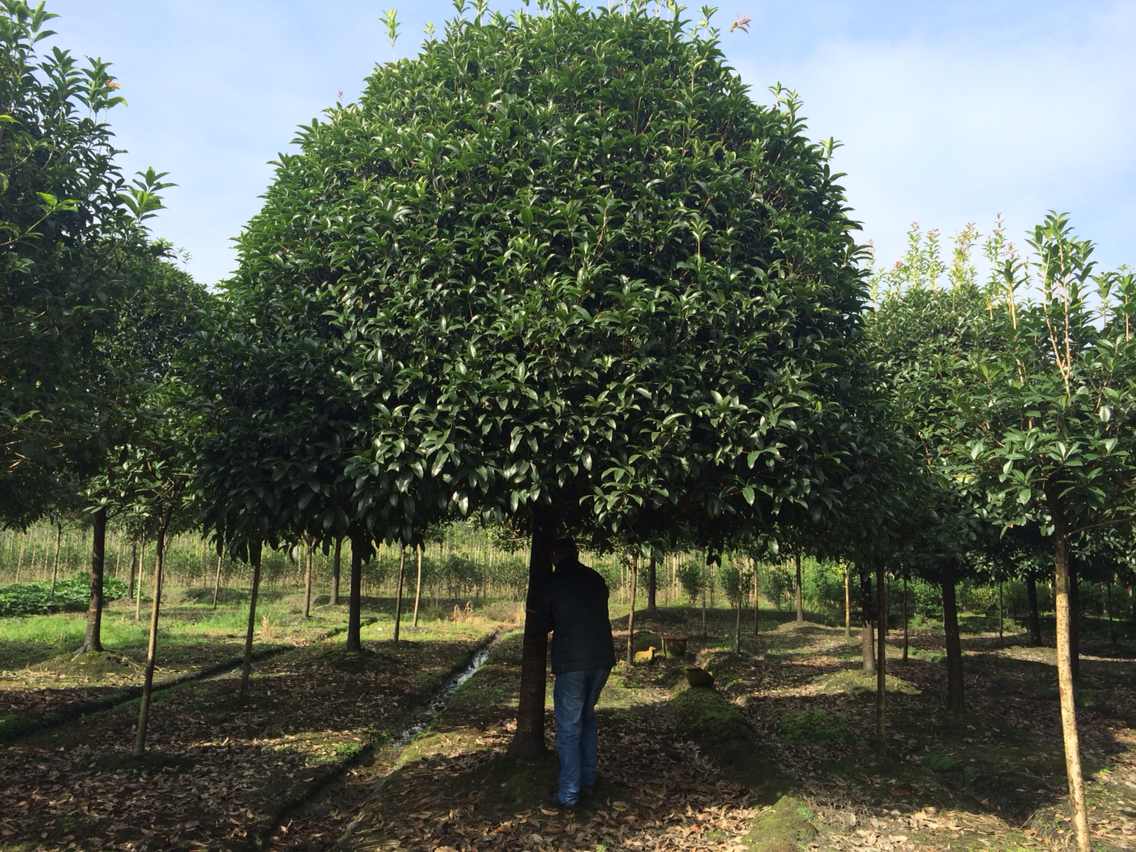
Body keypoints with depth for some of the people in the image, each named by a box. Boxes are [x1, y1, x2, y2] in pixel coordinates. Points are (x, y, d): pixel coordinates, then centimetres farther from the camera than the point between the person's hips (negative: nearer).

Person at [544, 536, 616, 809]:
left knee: (569, 726, 2)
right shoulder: (596, 579, 9)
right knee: (587, 718, 20)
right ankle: (587, 783, 23)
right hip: (602, 658, 5)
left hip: (571, 661, -5)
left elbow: (546, 622, 8)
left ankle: (569, 794, 3)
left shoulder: (555, 582, -3)